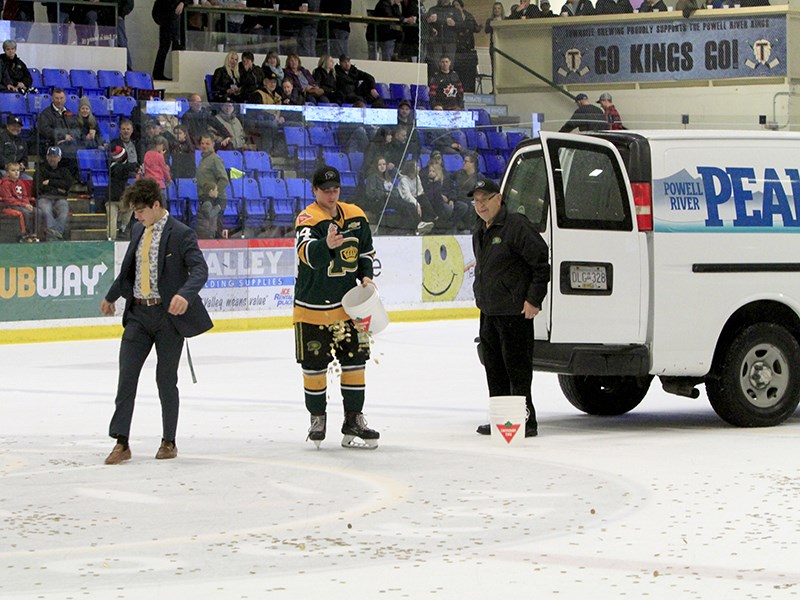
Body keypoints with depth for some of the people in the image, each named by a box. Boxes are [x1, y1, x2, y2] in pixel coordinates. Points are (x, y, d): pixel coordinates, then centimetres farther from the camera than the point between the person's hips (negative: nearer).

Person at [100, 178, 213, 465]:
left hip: (168, 314, -5)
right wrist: (111, 296, 37)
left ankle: (169, 442, 17)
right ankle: (121, 443, -2)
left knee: (166, 380, 3)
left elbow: (200, 270, -19)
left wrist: (185, 294, -37)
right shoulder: (138, 231, 12)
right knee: (126, 375, -4)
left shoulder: (180, 234, -9)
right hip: (138, 313, 5)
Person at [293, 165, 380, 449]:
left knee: (354, 360, 3)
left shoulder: (356, 216, 5)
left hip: (348, 304, 5)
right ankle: (317, 418, 20)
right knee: (314, 365, 3)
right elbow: (308, 254, -35)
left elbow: (366, 251, 19)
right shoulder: (308, 219, -15)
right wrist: (327, 244, -55)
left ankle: (354, 421, 11)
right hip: (313, 307, -5)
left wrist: (366, 276, 2)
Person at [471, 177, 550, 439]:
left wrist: (533, 299, -16)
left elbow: (542, 262, -15)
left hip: (515, 312, -9)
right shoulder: (480, 233, 15)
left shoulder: (517, 226, -13)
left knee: (517, 368, -8)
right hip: (489, 312, 9)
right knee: (494, 368, 12)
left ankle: (525, 421, -5)